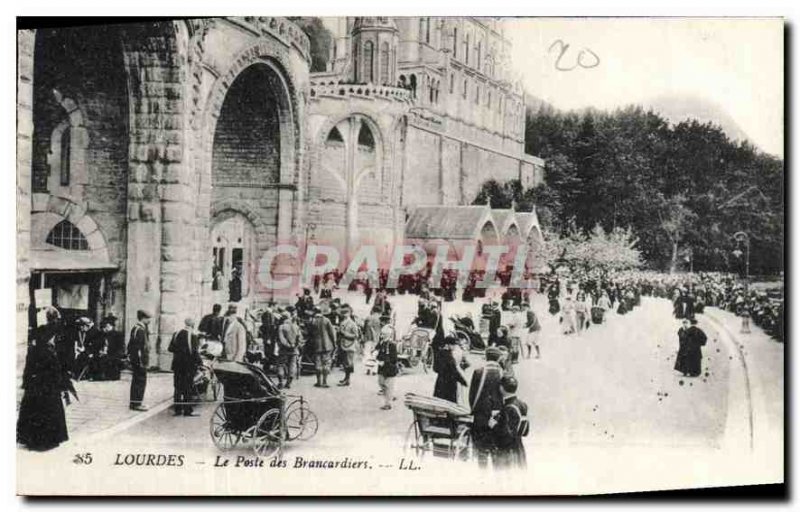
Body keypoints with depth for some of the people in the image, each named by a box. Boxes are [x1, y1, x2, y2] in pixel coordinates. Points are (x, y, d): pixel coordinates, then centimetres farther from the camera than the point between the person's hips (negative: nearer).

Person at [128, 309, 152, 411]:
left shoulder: (135, 328, 14)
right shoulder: (140, 330, -17)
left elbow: (130, 345, 20)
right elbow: (139, 347, -22)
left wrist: (130, 355, 24)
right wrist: (142, 361, -21)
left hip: (134, 359, 10)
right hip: (140, 360, -10)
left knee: (136, 381, 16)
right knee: (141, 381, -6)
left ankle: (134, 402, 23)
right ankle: (137, 404, -4)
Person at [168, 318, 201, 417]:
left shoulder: (176, 334, 4)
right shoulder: (192, 336, -11)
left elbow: (170, 348, 6)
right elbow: (194, 352, -15)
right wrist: (199, 361, -5)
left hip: (177, 364, 4)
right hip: (189, 364, -4)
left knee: (178, 387, 11)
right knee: (188, 387, 2)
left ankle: (177, 409, 13)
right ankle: (187, 410, 3)